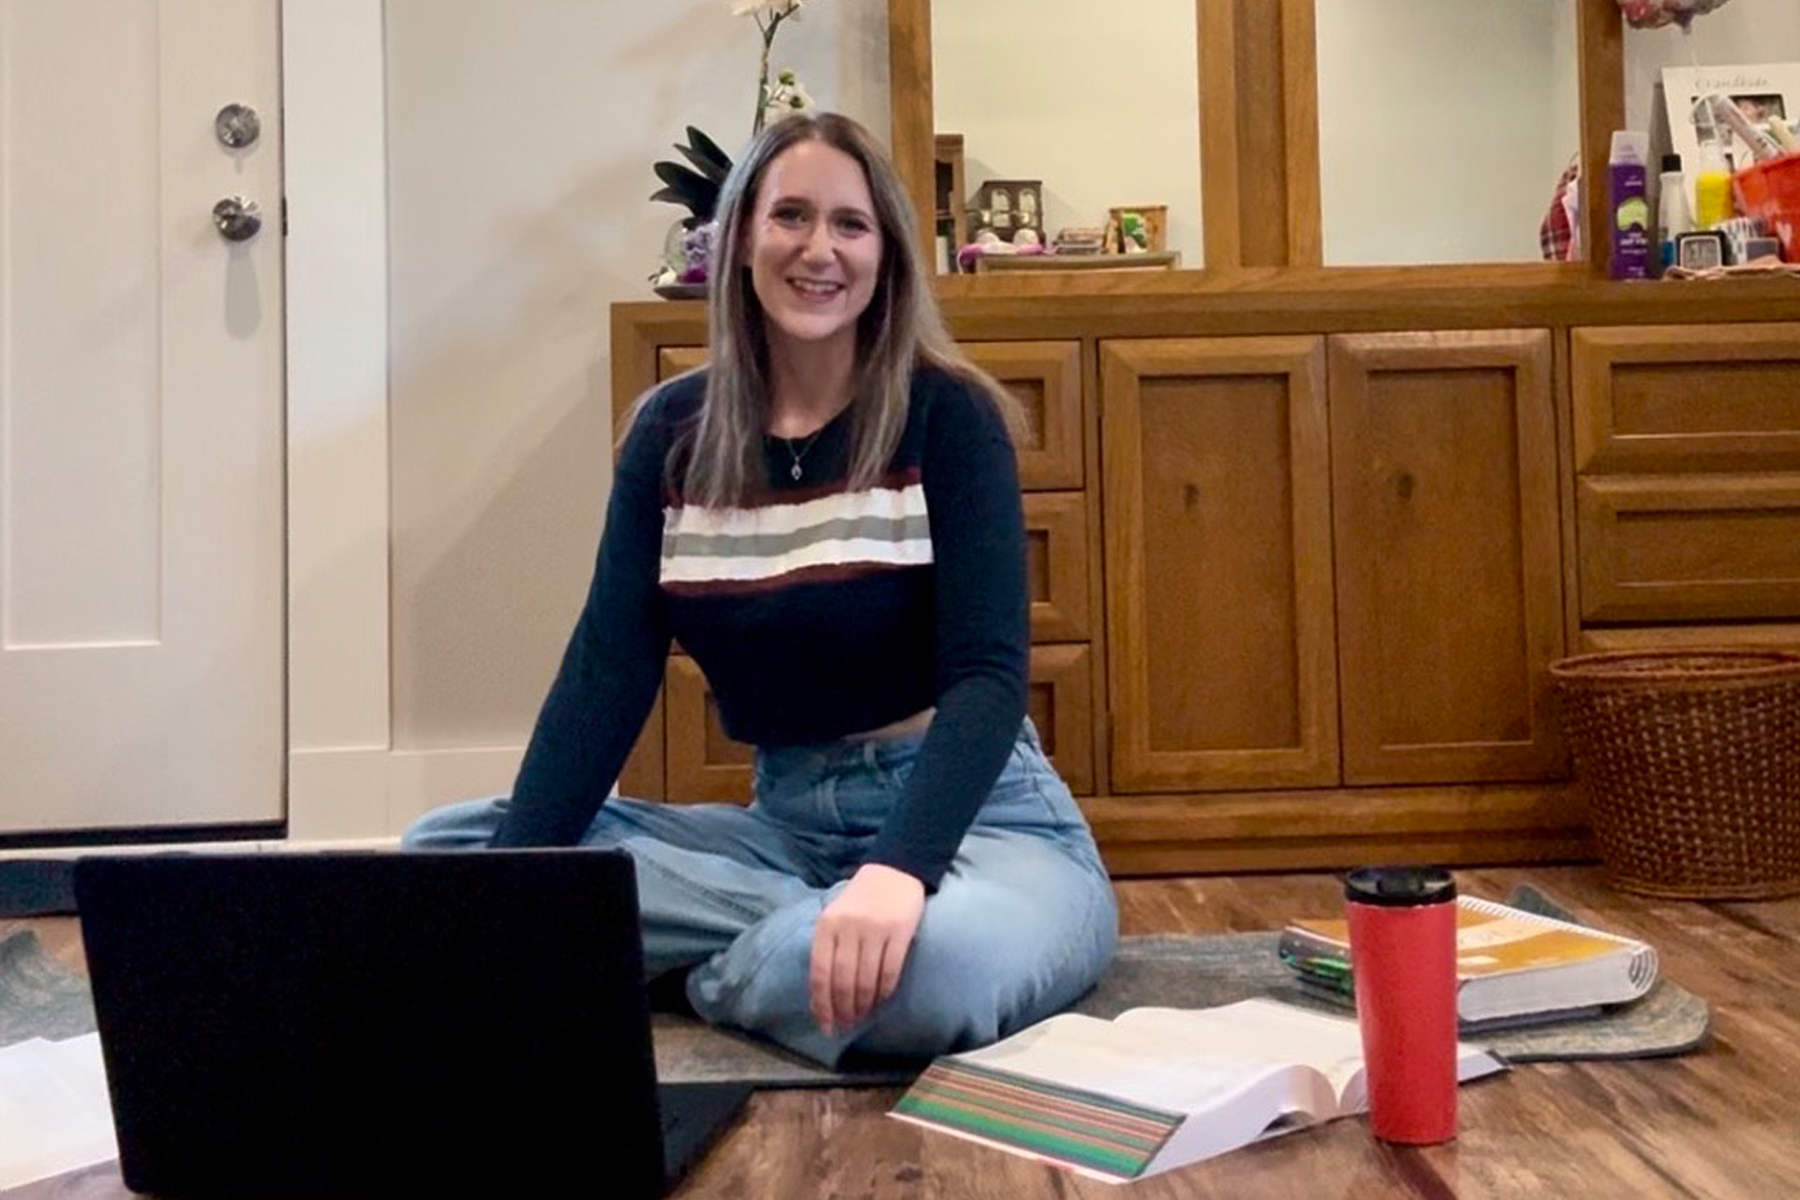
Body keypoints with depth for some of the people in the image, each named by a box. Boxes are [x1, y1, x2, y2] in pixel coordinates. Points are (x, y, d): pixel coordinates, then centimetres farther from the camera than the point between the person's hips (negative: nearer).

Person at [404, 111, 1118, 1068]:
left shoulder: (947, 415, -9)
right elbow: (607, 670, -3)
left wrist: (899, 868, -35)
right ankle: (813, 924, -12)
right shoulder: (673, 430, 3)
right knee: (447, 846, -9)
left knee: (925, 969, -40)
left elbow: (987, 672, -17)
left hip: (973, 815, -4)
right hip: (788, 819, 5)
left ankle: (772, 943, -6)